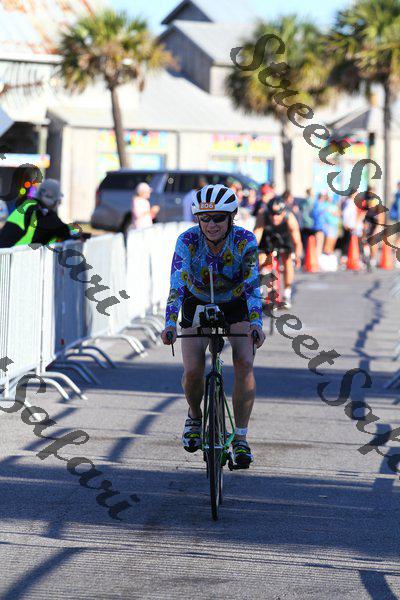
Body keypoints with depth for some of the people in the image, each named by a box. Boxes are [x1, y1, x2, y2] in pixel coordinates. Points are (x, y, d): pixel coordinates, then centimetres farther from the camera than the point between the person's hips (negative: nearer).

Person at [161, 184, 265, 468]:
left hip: (236, 304, 0)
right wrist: (170, 323, -48)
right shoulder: (188, 240, -26)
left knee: (245, 364, -21)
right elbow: (177, 284, -35)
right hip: (197, 304, 0)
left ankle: (241, 438, -11)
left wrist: (256, 322, -49)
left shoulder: (245, 240, -26)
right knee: (192, 372, -16)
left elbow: (253, 284, -33)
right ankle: (195, 416, 18)